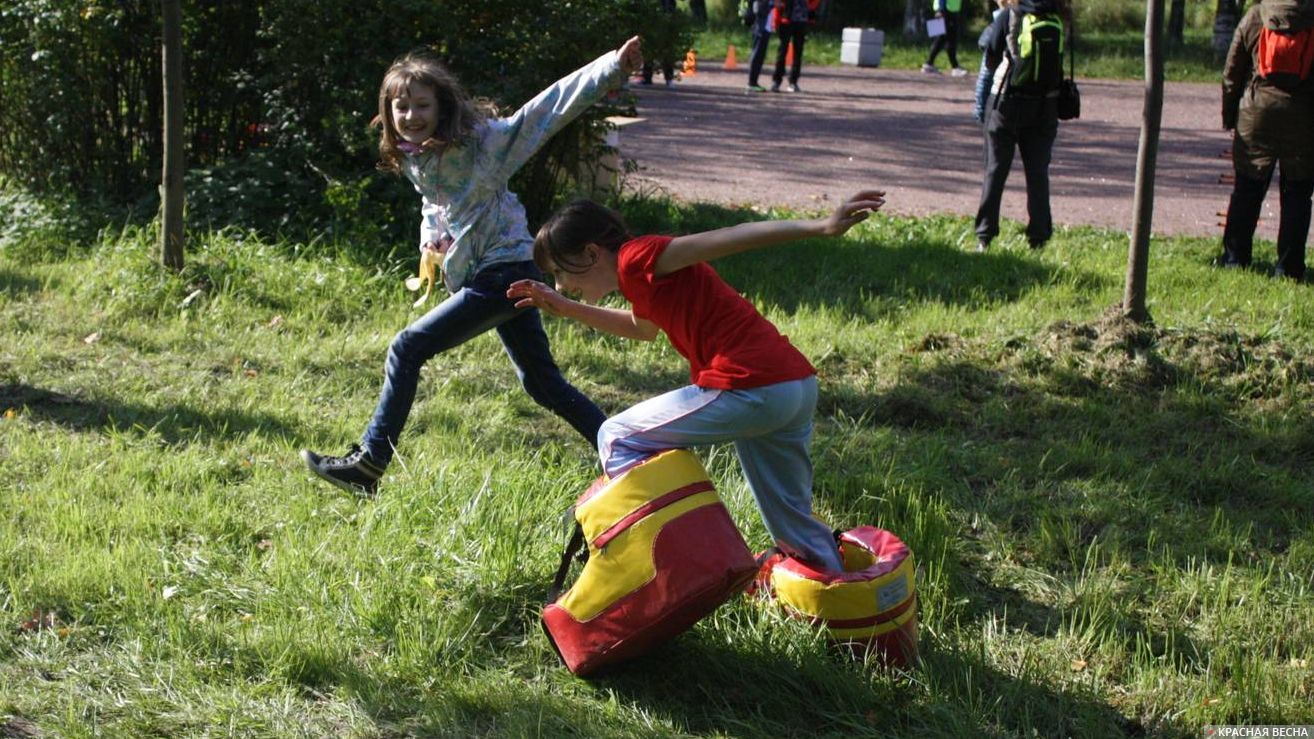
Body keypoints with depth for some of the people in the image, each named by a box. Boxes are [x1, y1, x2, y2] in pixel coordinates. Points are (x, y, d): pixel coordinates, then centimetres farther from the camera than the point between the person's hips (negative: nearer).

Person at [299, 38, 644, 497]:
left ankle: (367, 467, -4)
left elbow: (549, 108, -20)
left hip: (504, 273, -9)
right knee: (543, 383, 14)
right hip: (494, 277, 9)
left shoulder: (479, 140, -15)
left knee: (406, 350, -10)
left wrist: (613, 67, -28)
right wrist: (431, 239, 10)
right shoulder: (413, 160, 7)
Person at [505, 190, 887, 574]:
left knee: (616, 439, 5)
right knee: (792, 520, 22)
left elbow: (734, 237, -15)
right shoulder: (644, 278, 21)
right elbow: (642, 328, 45)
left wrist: (823, 226, -24)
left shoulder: (636, 258, -5)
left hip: (749, 391, -9)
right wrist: (566, 309, 41)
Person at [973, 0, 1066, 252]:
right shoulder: (1058, 21, -2)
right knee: (1038, 174, 11)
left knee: (995, 171, 6)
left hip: (1007, 105, -2)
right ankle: (1038, 238, 11)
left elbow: (990, 57, -6)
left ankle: (984, 238, 4)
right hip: (1044, 110, 2)